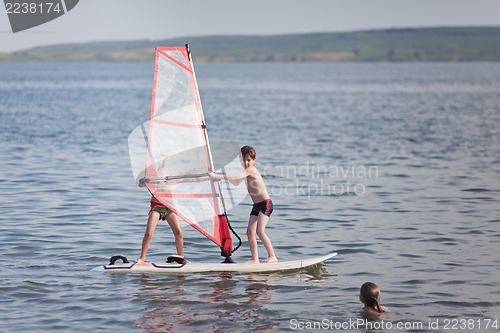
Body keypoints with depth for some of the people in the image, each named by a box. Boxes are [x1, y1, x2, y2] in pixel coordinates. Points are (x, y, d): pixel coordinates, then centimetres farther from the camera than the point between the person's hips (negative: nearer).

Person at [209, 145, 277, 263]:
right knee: (250, 231, 1)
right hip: (256, 206, 9)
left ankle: (272, 256, -13)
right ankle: (254, 259, 4)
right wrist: (224, 175, 17)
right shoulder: (246, 172, 14)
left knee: (260, 231, -18)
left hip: (265, 204, -9)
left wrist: (216, 176, -23)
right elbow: (236, 182, 31)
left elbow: (234, 177, -25)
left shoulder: (251, 170, -15)